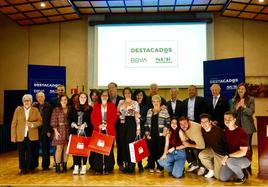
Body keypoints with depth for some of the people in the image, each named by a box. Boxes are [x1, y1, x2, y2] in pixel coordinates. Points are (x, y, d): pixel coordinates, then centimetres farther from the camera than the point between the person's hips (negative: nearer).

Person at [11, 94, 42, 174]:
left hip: (31, 136, 0)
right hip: (20, 136, 0)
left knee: (30, 153, 4)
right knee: (21, 153, 5)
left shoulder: (35, 110, 6)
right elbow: (14, 123, 3)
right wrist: (13, 136, -3)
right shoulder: (18, 109, 5)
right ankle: (23, 169, 19)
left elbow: (40, 121, 3)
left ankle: (29, 168, 18)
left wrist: (32, 124, -16)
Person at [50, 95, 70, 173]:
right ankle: (57, 166, 4)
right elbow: (53, 121, -2)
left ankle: (64, 166, 14)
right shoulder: (56, 109, 2)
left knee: (66, 149, 5)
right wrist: (56, 131, -9)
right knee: (59, 148, -3)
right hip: (59, 130, -3)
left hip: (68, 131, 3)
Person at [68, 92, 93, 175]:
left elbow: (91, 120, 1)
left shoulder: (90, 108, 5)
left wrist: (85, 124, -12)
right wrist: (73, 124, -7)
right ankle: (76, 166, 8)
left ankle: (84, 166, 9)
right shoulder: (73, 108, 11)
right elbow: (69, 118, 9)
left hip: (85, 132, -1)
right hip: (75, 131, 2)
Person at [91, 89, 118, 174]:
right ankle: (98, 168, 4)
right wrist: (98, 125, -10)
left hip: (109, 130, 0)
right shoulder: (96, 106, 13)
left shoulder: (112, 105, 10)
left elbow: (114, 117, 2)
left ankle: (108, 168, 7)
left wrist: (107, 124, -11)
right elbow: (93, 117, 6)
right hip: (98, 130, 1)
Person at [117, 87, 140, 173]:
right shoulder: (121, 102, 13)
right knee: (123, 145, 3)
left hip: (131, 124, -4)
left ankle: (131, 166, 1)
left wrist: (138, 128, -7)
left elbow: (137, 116, -2)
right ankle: (126, 164, 14)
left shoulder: (135, 103, 2)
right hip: (122, 125, 4)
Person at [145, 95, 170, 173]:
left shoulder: (164, 111, 1)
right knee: (151, 150, 4)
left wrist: (165, 129, -13)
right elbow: (146, 123, 13)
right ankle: (151, 167, 16)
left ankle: (160, 167, 12)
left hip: (160, 134, -3)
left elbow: (168, 122, -1)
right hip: (151, 134, 3)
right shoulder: (149, 111, 12)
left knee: (160, 151, 0)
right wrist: (146, 132, 5)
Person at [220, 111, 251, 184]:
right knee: (223, 178, -11)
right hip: (230, 158, 6)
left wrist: (228, 156, -26)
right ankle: (240, 170, 15)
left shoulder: (242, 133, -20)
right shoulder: (226, 131, 1)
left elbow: (243, 152, -23)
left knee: (230, 161, -37)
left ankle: (242, 176, -7)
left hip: (244, 159, -5)